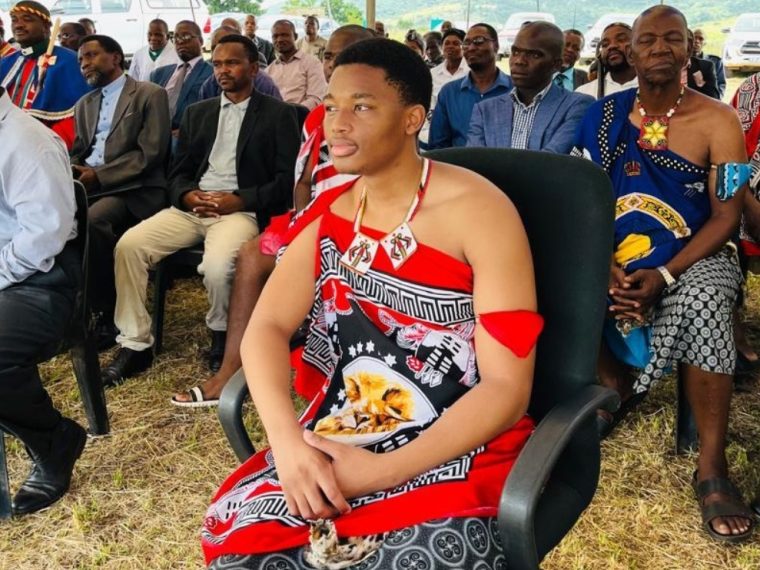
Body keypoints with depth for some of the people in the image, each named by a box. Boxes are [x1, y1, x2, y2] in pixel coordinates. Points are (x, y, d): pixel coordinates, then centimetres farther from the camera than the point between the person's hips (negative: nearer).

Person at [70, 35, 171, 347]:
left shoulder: (150, 95, 3)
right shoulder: (84, 104, 25)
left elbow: (150, 153, -8)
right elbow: (78, 152, 23)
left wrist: (99, 176, -15)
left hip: (132, 188, -6)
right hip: (85, 185, 6)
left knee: (91, 221, -35)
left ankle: (108, 313, -18)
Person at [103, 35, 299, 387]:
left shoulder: (278, 114, 5)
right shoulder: (196, 113, 21)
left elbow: (287, 180, -3)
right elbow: (177, 173, 18)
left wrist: (239, 200, -15)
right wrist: (187, 195, -6)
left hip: (243, 210, -5)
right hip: (191, 207, 5)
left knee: (217, 265, -35)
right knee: (128, 245, -18)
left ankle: (221, 340, -4)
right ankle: (135, 344, -6)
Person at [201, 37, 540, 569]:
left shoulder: (478, 211, -13)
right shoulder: (328, 213, 6)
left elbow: (507, 387, -16)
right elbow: (267, 326, -2)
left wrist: (385, 471, -23)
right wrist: (286, 437, -21)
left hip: (458, 447, -4)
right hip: (339, 434, 4)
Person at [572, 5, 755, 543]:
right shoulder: (604, 115, 2)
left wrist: (664, 275, -22)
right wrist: (606, 269, -19)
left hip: (696, 256, -3)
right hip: (616, 254, 3)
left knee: (701, 303, -36)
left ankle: (712, 468, -24)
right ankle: (616, 383, 4)